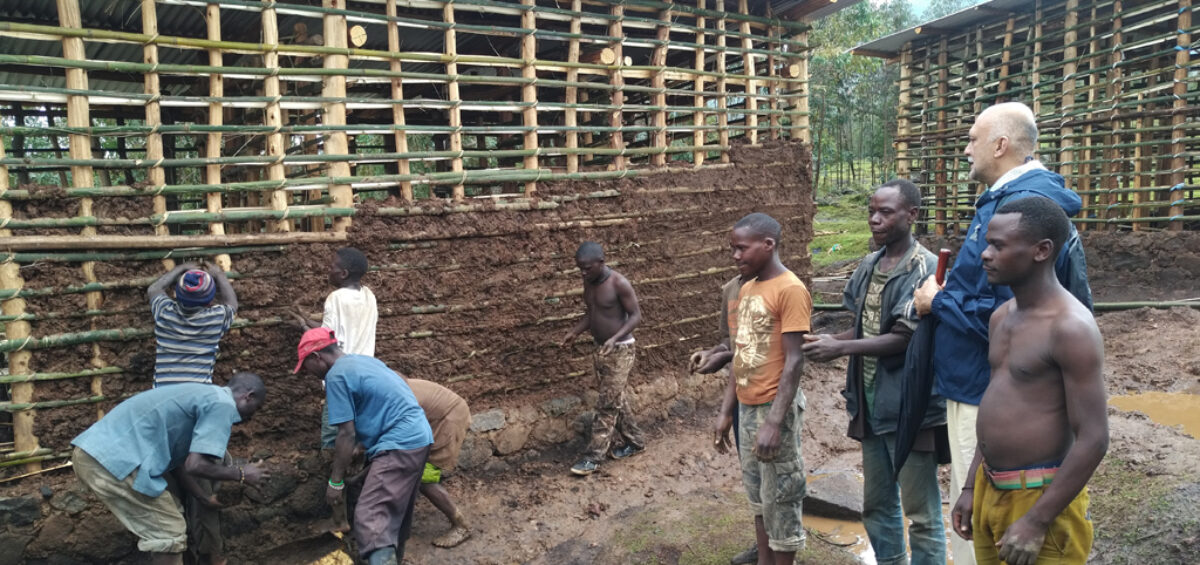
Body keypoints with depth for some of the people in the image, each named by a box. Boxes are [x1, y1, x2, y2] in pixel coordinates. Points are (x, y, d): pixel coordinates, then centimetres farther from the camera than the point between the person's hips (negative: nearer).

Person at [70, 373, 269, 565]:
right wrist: (241, 474, 2)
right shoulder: (222, 404, -7)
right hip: (114, 460, -10)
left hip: (94, 452, 10)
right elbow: (195, 465, -14)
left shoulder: (203, 396, 23)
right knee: (169, 533, 2)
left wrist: (205, 498, 34)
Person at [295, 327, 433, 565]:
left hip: (399, 445, -10)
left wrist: (335, 481, -2)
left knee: (371, 519, -18)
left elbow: (347, 434, -10)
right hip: (417, 438, 10)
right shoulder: (363, 360, 20)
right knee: (396, 511, 23)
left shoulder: (336, 376, -8)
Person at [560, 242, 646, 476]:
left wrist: (615, 338, -29)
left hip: (619, 350, -8)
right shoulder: (588, 282, 1)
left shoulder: (619, 283, -21)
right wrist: (575, 332, 0)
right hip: (599, 349, 8)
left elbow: (636, 315, -16)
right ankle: (634, 442, 32)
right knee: (616, 400, 16)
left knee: (607, 404, -4)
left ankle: (593, 456, 1)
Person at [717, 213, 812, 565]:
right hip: (746, 407, 8)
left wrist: (774, 422, -22)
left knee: (779, 498, 5)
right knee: (757, 495, 17)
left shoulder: (790, 290, -15)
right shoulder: (746, 289, 10)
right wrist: (726, 410, 14)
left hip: (774, 408, -8)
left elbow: (794, 361, -18)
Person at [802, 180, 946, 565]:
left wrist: (840, 348, -21)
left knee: (920, 512, 5)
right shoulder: (868, 266, 9)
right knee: (876, 504, 20)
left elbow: (905, 339, -20)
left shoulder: (925, 269, -15)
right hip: (871, 403, 8)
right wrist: (829, 343, -4)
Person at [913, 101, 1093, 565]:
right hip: (981, 385, 10)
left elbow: (1004, 315, -29)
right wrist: (949, 291, 8)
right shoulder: (1005, 199, 11)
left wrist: (938, 301, -14)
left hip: (989, 398, -10)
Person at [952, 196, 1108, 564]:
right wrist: (972, 488, 14)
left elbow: (1093, 440, -20)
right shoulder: (1002, 317, 6)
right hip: (991, 488, 8)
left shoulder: (1071, 327, -18)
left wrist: (1036, 522, -19)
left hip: (1042, 497, -7)